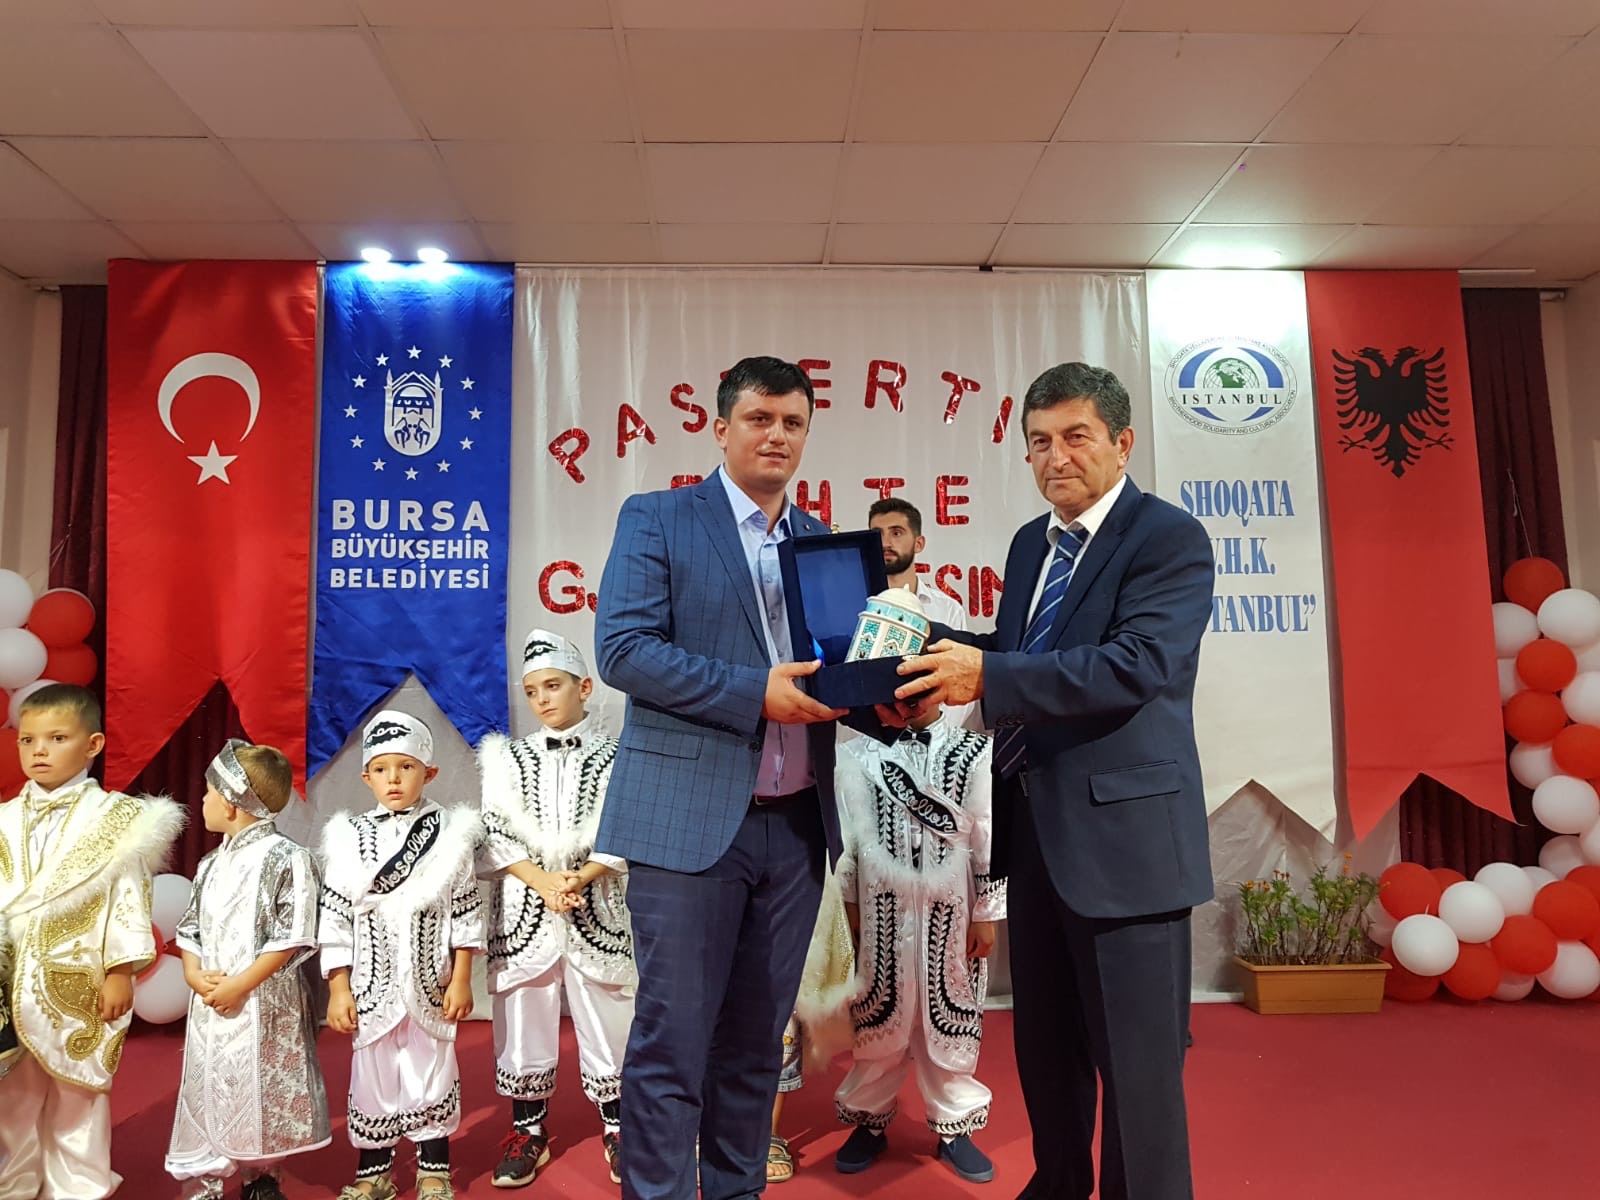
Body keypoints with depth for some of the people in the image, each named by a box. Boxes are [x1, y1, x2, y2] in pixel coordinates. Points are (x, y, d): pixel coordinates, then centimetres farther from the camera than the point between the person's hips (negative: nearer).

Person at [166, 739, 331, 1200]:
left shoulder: (286, 858, -13)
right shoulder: (212, 864, 11)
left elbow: (290, 937, -17)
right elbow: (191, 928, 13)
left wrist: (240, 984, -18)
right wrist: (194, 974, -5)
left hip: (264, 1005, -6)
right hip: (211, 1003, 6)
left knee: (262, 1093, 5)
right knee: (208, 1092, 10)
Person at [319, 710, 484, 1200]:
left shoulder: (450, 833, -5)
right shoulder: (350, 839, -4)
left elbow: (465, 912, -2)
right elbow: (335, 919, -2)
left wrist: (461, 980, -3)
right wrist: (339, 989, -3)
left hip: (431, 985, -1)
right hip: (372, 985, 1)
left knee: (431, 1072, 10)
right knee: (371, 1075, 11)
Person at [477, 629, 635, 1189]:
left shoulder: (615, 757, 2)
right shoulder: (508, 758, 7)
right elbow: (494, 836, -1)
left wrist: (579, 877, -17)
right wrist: (542, 880, -14)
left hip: (596, 911, -1)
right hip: (522, 912, 2)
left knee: (606, 1022, 5)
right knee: (522, 1022, 8)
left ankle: (616, 1130, 22)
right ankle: (528, 1131, 25)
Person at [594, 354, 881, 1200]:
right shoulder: (656, 520, -1)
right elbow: (623, 649, -12)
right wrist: (754, 691, -19)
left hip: (796, 822, 5)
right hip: (689, 818, -5)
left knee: (756, 1038, 15)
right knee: (673, 1041, 2)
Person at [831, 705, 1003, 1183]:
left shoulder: (974, 752, -4)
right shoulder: (860, 754, -1)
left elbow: (988, 837, -2)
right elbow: (847, 833, 4)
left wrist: (986, 914, -2)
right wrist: (851, 906, 4)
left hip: (951, 909, 0)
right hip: (882, 906, 1)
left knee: (949, 1015, 10)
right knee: (879, 1014, 11)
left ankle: (953, 1126, 26)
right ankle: (870, 1119, 28)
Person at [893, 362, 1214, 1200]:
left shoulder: (1170, 539, -11)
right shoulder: (1031, 543, 13)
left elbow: (1137, 665, -24)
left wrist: (984, 676, -29)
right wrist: (944, 657, -3)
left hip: (1122, 833, -8)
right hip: (1034, 827, 8)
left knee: (1135, 1057, 5)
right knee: (1043, 1042, 22)